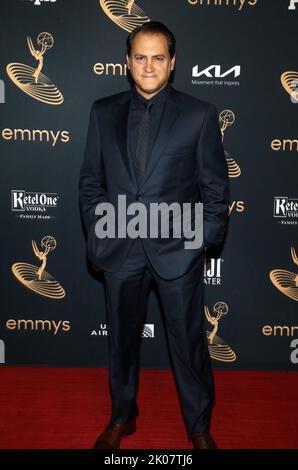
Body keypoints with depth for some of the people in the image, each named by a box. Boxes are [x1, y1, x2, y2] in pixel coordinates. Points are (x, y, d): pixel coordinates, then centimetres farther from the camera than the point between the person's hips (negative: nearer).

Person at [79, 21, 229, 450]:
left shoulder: (199, 114, -2)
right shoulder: (103, 112, 4)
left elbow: (215, 184, 0)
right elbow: (91, 180, 7)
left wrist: (205, 239, -4)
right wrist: (97, 233, 2)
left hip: (178, 248, -2)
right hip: (120, 249, 2)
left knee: (189, 341, 10)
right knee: (121, 338, 16)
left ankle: (199, 426, 32)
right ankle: (122, 417, 39)